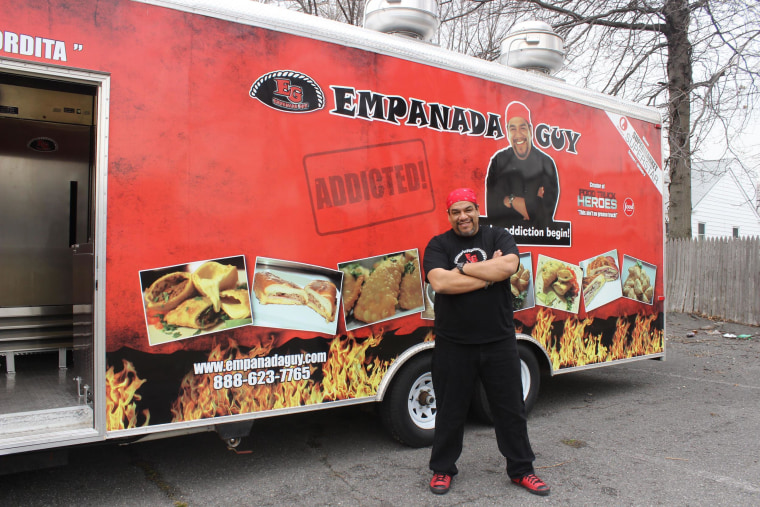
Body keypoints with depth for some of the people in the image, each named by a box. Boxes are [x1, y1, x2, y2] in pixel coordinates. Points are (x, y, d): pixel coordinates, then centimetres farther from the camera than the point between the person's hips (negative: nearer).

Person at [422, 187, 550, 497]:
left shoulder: (499, 237, 5)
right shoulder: (438, 245, 0)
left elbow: (508, 266, -16)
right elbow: (440, 283, -18)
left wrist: (464, 268, -13)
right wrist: (489, 273, -14)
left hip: (499, 342, 2)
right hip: (453, 345, -1)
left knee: (511, 409, 13)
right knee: (450, 412, 11)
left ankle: (520, 469, 31)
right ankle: (442, 470, 30)